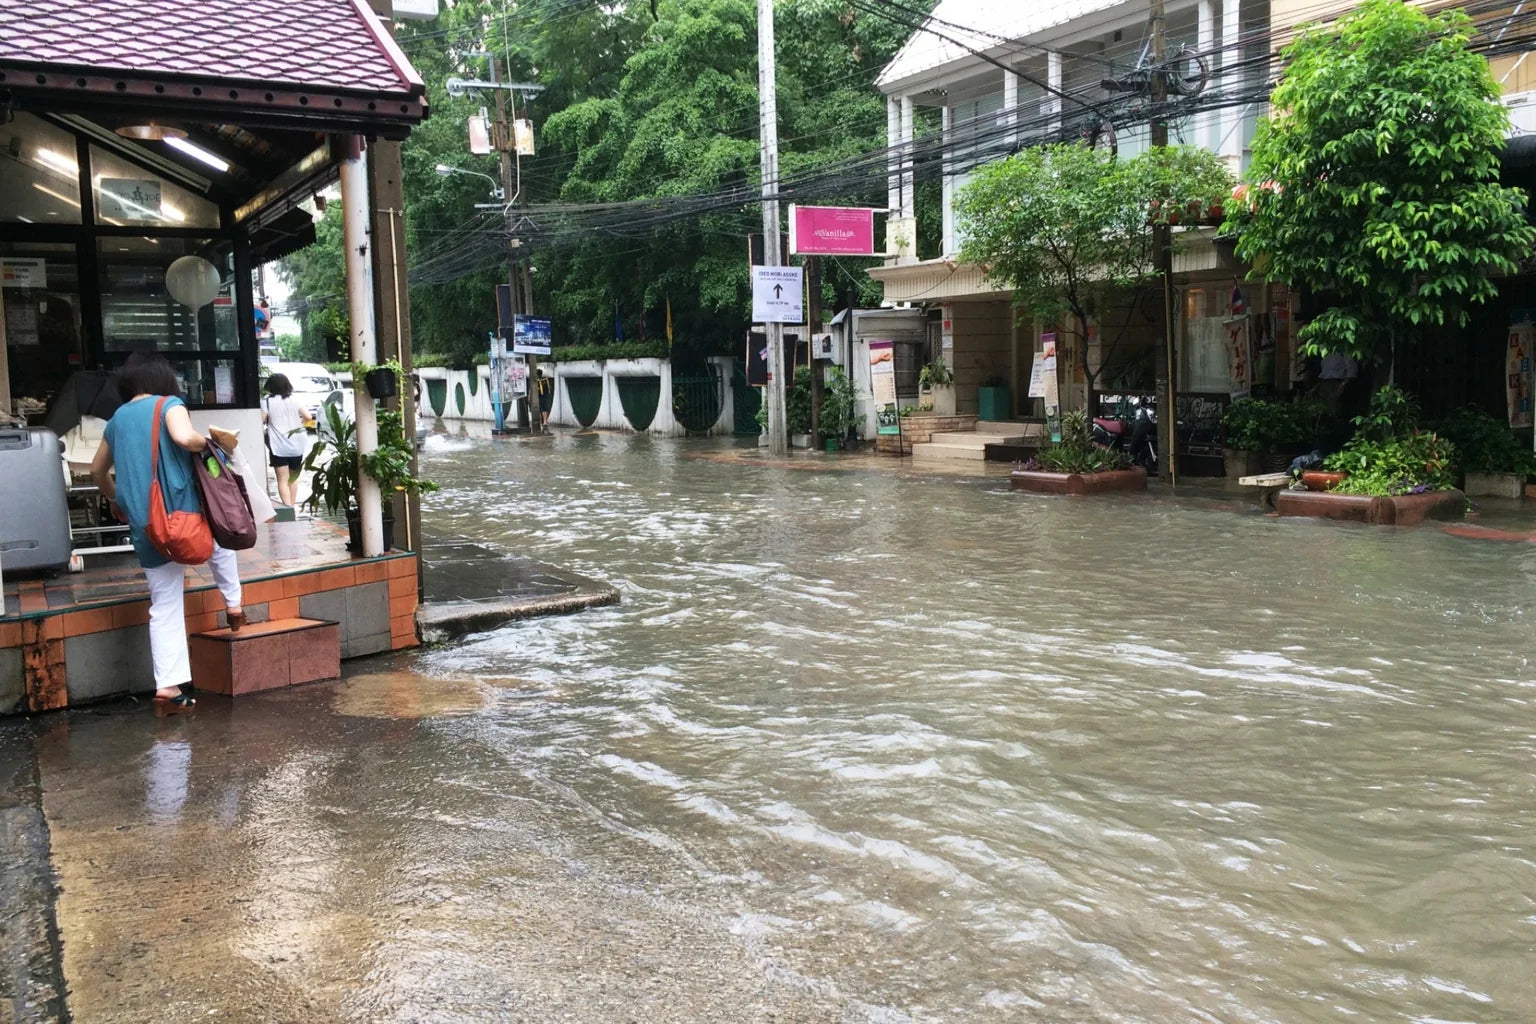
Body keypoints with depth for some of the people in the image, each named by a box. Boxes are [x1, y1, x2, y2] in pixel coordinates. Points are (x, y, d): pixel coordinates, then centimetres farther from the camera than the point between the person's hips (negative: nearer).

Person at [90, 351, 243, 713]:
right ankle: (234, 605, 37)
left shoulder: (118, 418, 15)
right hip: (181, 514, -5)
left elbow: (97, 469, 26)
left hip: (145, 528, 5)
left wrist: (115, 500, 42)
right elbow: (184, 437, -25)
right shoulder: (169, 405, -4)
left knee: (164, 607, 8)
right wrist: (206, 442, -4)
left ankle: (168, 686, 4)